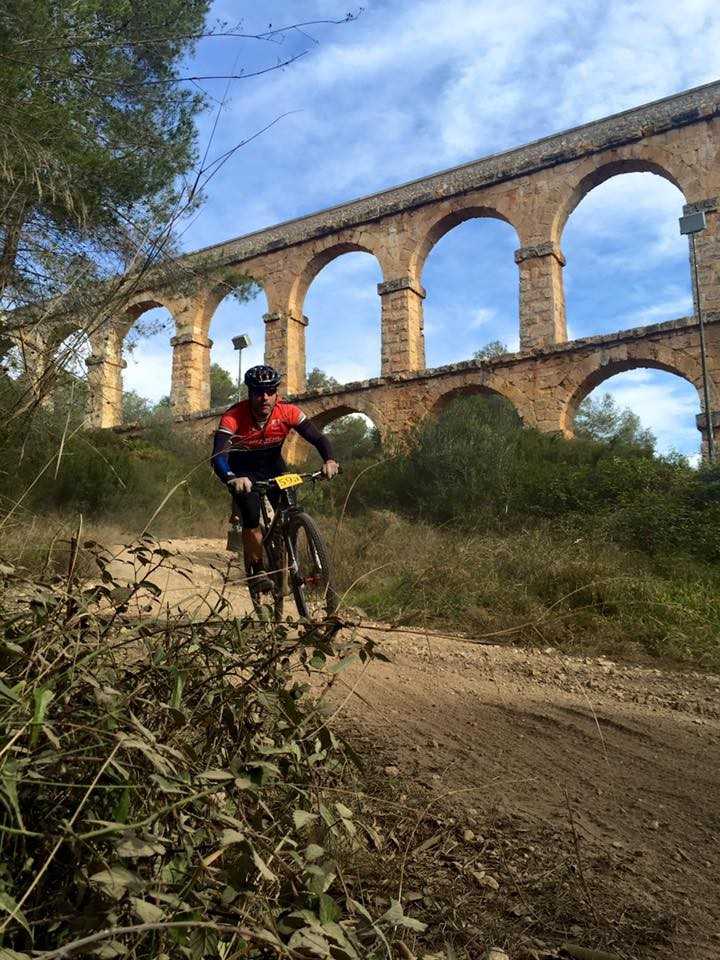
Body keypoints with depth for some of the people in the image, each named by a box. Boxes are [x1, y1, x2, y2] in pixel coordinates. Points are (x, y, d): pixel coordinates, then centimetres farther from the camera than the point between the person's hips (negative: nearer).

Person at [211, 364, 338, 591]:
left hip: (273, 465, 3)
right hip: (243, 471, -2)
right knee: (251, 519, -20)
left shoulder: (287, 411, -24)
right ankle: (257, 571, 0)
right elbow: (218, 457, -40)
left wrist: (329, 460, -46)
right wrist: (232, 479, -61)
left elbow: (318, 438, -24)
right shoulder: (234, 416, -31)